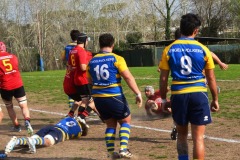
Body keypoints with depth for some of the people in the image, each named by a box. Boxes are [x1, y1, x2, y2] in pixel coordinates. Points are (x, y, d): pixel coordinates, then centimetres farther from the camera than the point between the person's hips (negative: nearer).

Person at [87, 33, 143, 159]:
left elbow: (89, 81, 16)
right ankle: (123, 149, 0)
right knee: (125, 121, 14)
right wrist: (138, 93, -10)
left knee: (110, 124, 18)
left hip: (98, 97, 5)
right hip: (114, 97, -4)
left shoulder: (92, 61, 7)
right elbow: (128, 77, -12)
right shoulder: (116, 59, -8)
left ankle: (111, 152, 10)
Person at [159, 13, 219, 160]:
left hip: (178, 95, 2)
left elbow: (163, 78, 2)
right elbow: (211, 78, 4)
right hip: (199, 94, -2)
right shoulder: (203, 49, 0)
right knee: (198, 137, 0)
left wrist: (163, 99, 13)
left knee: (182, 134, 19)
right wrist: (215, 99, 14)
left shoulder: (169, 49, 1)